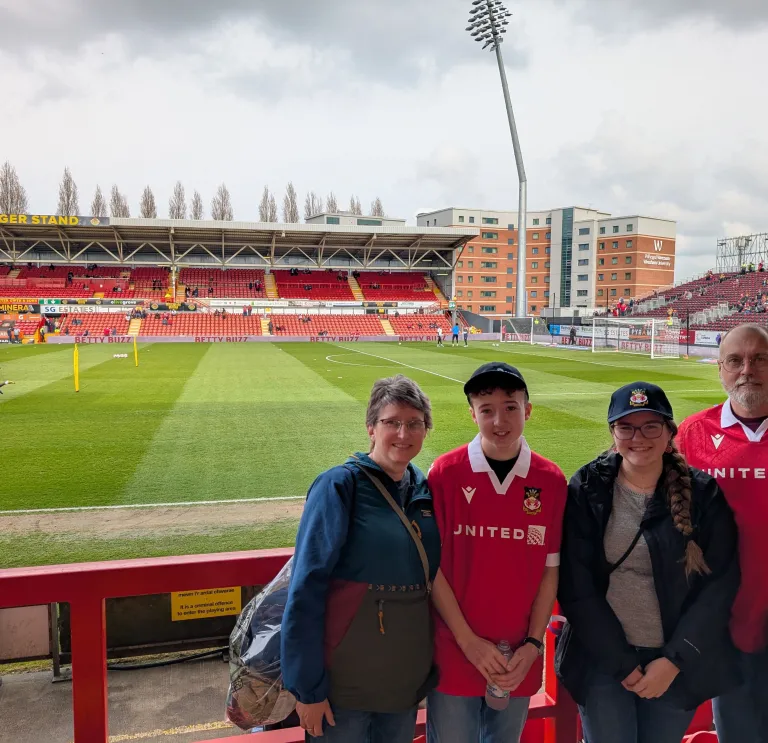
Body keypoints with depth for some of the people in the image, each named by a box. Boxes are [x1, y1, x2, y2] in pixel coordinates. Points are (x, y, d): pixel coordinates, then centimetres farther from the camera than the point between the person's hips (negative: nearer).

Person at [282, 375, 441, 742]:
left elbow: (433, 578, 10)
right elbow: (306, 588, -16)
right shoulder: (340, 485, -14)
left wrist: (428, 669, 8)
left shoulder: (425, 490, 3)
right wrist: (307, 687, -16)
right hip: (345, 683, -5)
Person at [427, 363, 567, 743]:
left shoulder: (552, 480, -4)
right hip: (454, 654, -2)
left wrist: (533, 644, -3)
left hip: (518, 661, 2)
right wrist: (468, 640, -10)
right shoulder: (446, 472, -10)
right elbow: (432, 565, -7)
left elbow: (550, 569, 2)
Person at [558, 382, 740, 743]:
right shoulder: (587, 490, -8)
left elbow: (719, 585, -6)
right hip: (602, 658, -1)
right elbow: (576, 586, -9)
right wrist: (622, 661, -10)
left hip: (680, 662, 1)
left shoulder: (703, 494, -5)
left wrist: (674, 659, -11)